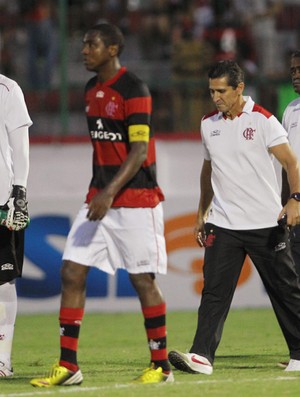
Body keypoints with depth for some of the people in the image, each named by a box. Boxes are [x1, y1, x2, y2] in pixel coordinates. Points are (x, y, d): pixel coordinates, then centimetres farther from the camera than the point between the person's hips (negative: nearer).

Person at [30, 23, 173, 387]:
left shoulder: (133, 90, -13)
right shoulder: (91, 90, 12)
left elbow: (139, 152, -18)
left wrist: (110, 193, -26)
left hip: (136, 199, -8)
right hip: (100, 195, 8)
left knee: (142, 279, -2)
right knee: (71, 272, -1)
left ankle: (161, 366, 10)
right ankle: (68, 366, 1)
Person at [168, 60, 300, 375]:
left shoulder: (262, 120, -6)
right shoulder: (208, 124, 10)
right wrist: (202, 214, 22)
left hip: (265, 223, -4)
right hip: (223, 224, 4)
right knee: (214, 290, -9)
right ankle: (202, 355, -17)